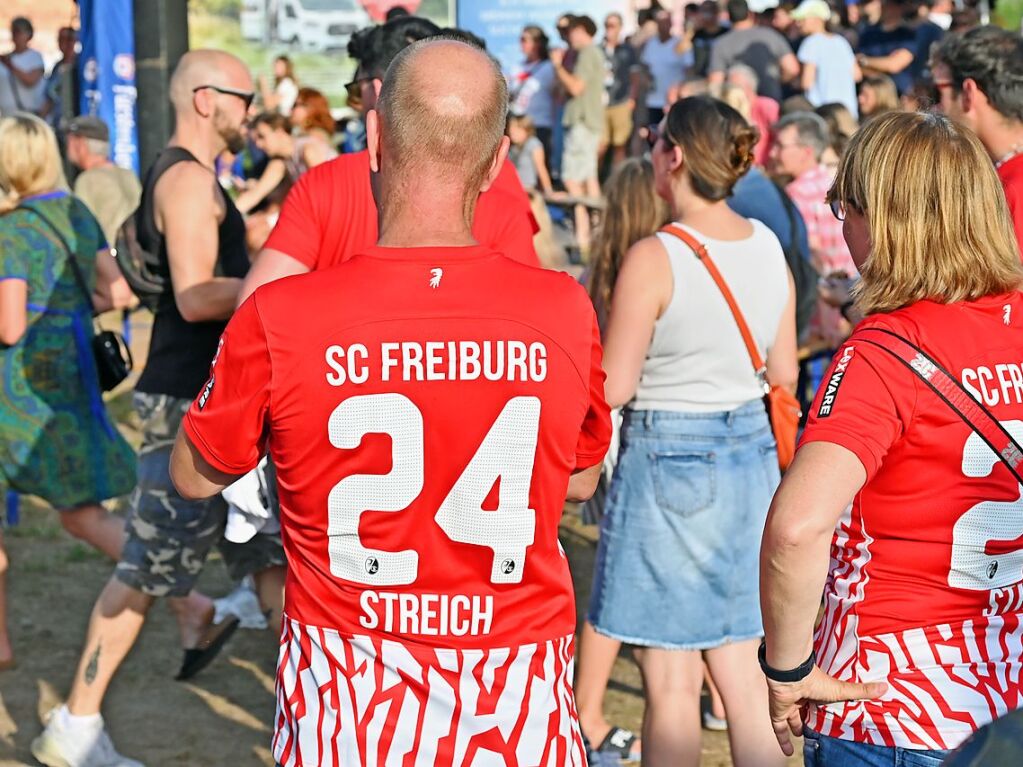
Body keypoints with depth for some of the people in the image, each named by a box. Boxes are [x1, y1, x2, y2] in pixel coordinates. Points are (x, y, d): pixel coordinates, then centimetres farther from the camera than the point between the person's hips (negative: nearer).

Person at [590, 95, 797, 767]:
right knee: (745, 672, 13)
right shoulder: (770, 248, 2)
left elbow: (613, 388, -15)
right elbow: (783, 373, 9)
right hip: (752, 456, 6)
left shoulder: (654, 258, -16)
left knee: (672, 684, 4)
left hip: (666, 459, -6)